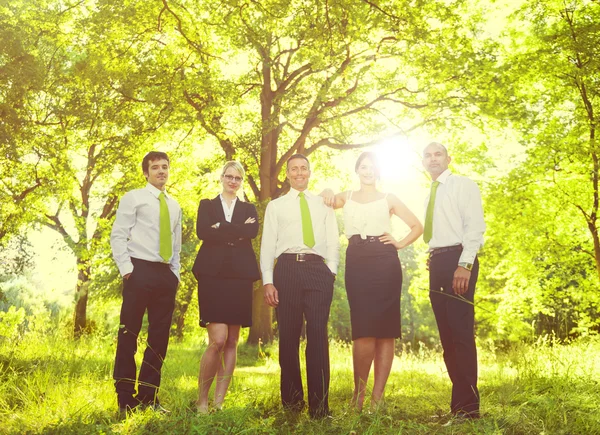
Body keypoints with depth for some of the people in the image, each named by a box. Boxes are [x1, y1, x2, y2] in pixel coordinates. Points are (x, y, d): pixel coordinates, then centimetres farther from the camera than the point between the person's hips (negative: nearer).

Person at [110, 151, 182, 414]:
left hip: (166, 274, 6)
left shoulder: (174, 206, 19)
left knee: (160, 337, 5)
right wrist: (126, 269, -13)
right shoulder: (133, 198, 3)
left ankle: (148, 397, 12)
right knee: (129, 334, -3)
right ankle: (125, 399, 5)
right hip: (140, 270, -5)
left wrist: (175, 274, 11)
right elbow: (118, 235, -4)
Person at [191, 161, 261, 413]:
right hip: (213, 274, -2)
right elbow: (202, 232, -5)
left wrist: (220, 228, -8)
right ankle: (201, 400, 0)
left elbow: (253, 232, -4)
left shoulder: (249, 209, 17)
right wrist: (237, 232, -7)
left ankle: (219, 402, 9)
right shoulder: (207, 205, 14)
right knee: (218, 340, -13)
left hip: (240, 276, 3)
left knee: (232, 342, 2)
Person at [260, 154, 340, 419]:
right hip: (287, 268, 0)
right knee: (288, 336, 2)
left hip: (318, 269, 0)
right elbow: (268, 244, 8)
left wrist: (331, 271, -1)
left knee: (318, 336, -4)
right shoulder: (276, 206, 15)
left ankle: (319, 405, 0)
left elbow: (333, 240, 13)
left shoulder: (324, 204, 18)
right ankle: (291, 400, 13)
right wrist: (267, 281, -3)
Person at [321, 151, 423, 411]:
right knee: (364, 330, -12)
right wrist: (327, 193, 8)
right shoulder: (346, 197, 19)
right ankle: (359, 390, 2)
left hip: (385, 263, 0)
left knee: (385, 330, -4)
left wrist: (400, 244, 3)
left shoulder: (388, 199, 16)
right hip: (356, 263, 0)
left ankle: (377, 396, 0)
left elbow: (417, 226, 18)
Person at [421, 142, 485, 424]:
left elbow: (475, 226, -10)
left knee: (461, 333, -10)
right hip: (436, 262, 8)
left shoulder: (463, 185, 0)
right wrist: (432, 263, 8)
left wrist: (465, 265, -20)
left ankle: (467, 406, -7)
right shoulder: (430, 194, 21)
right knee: (447, 336, 7)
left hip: (457, 259, -7)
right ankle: (460, 403, 13)